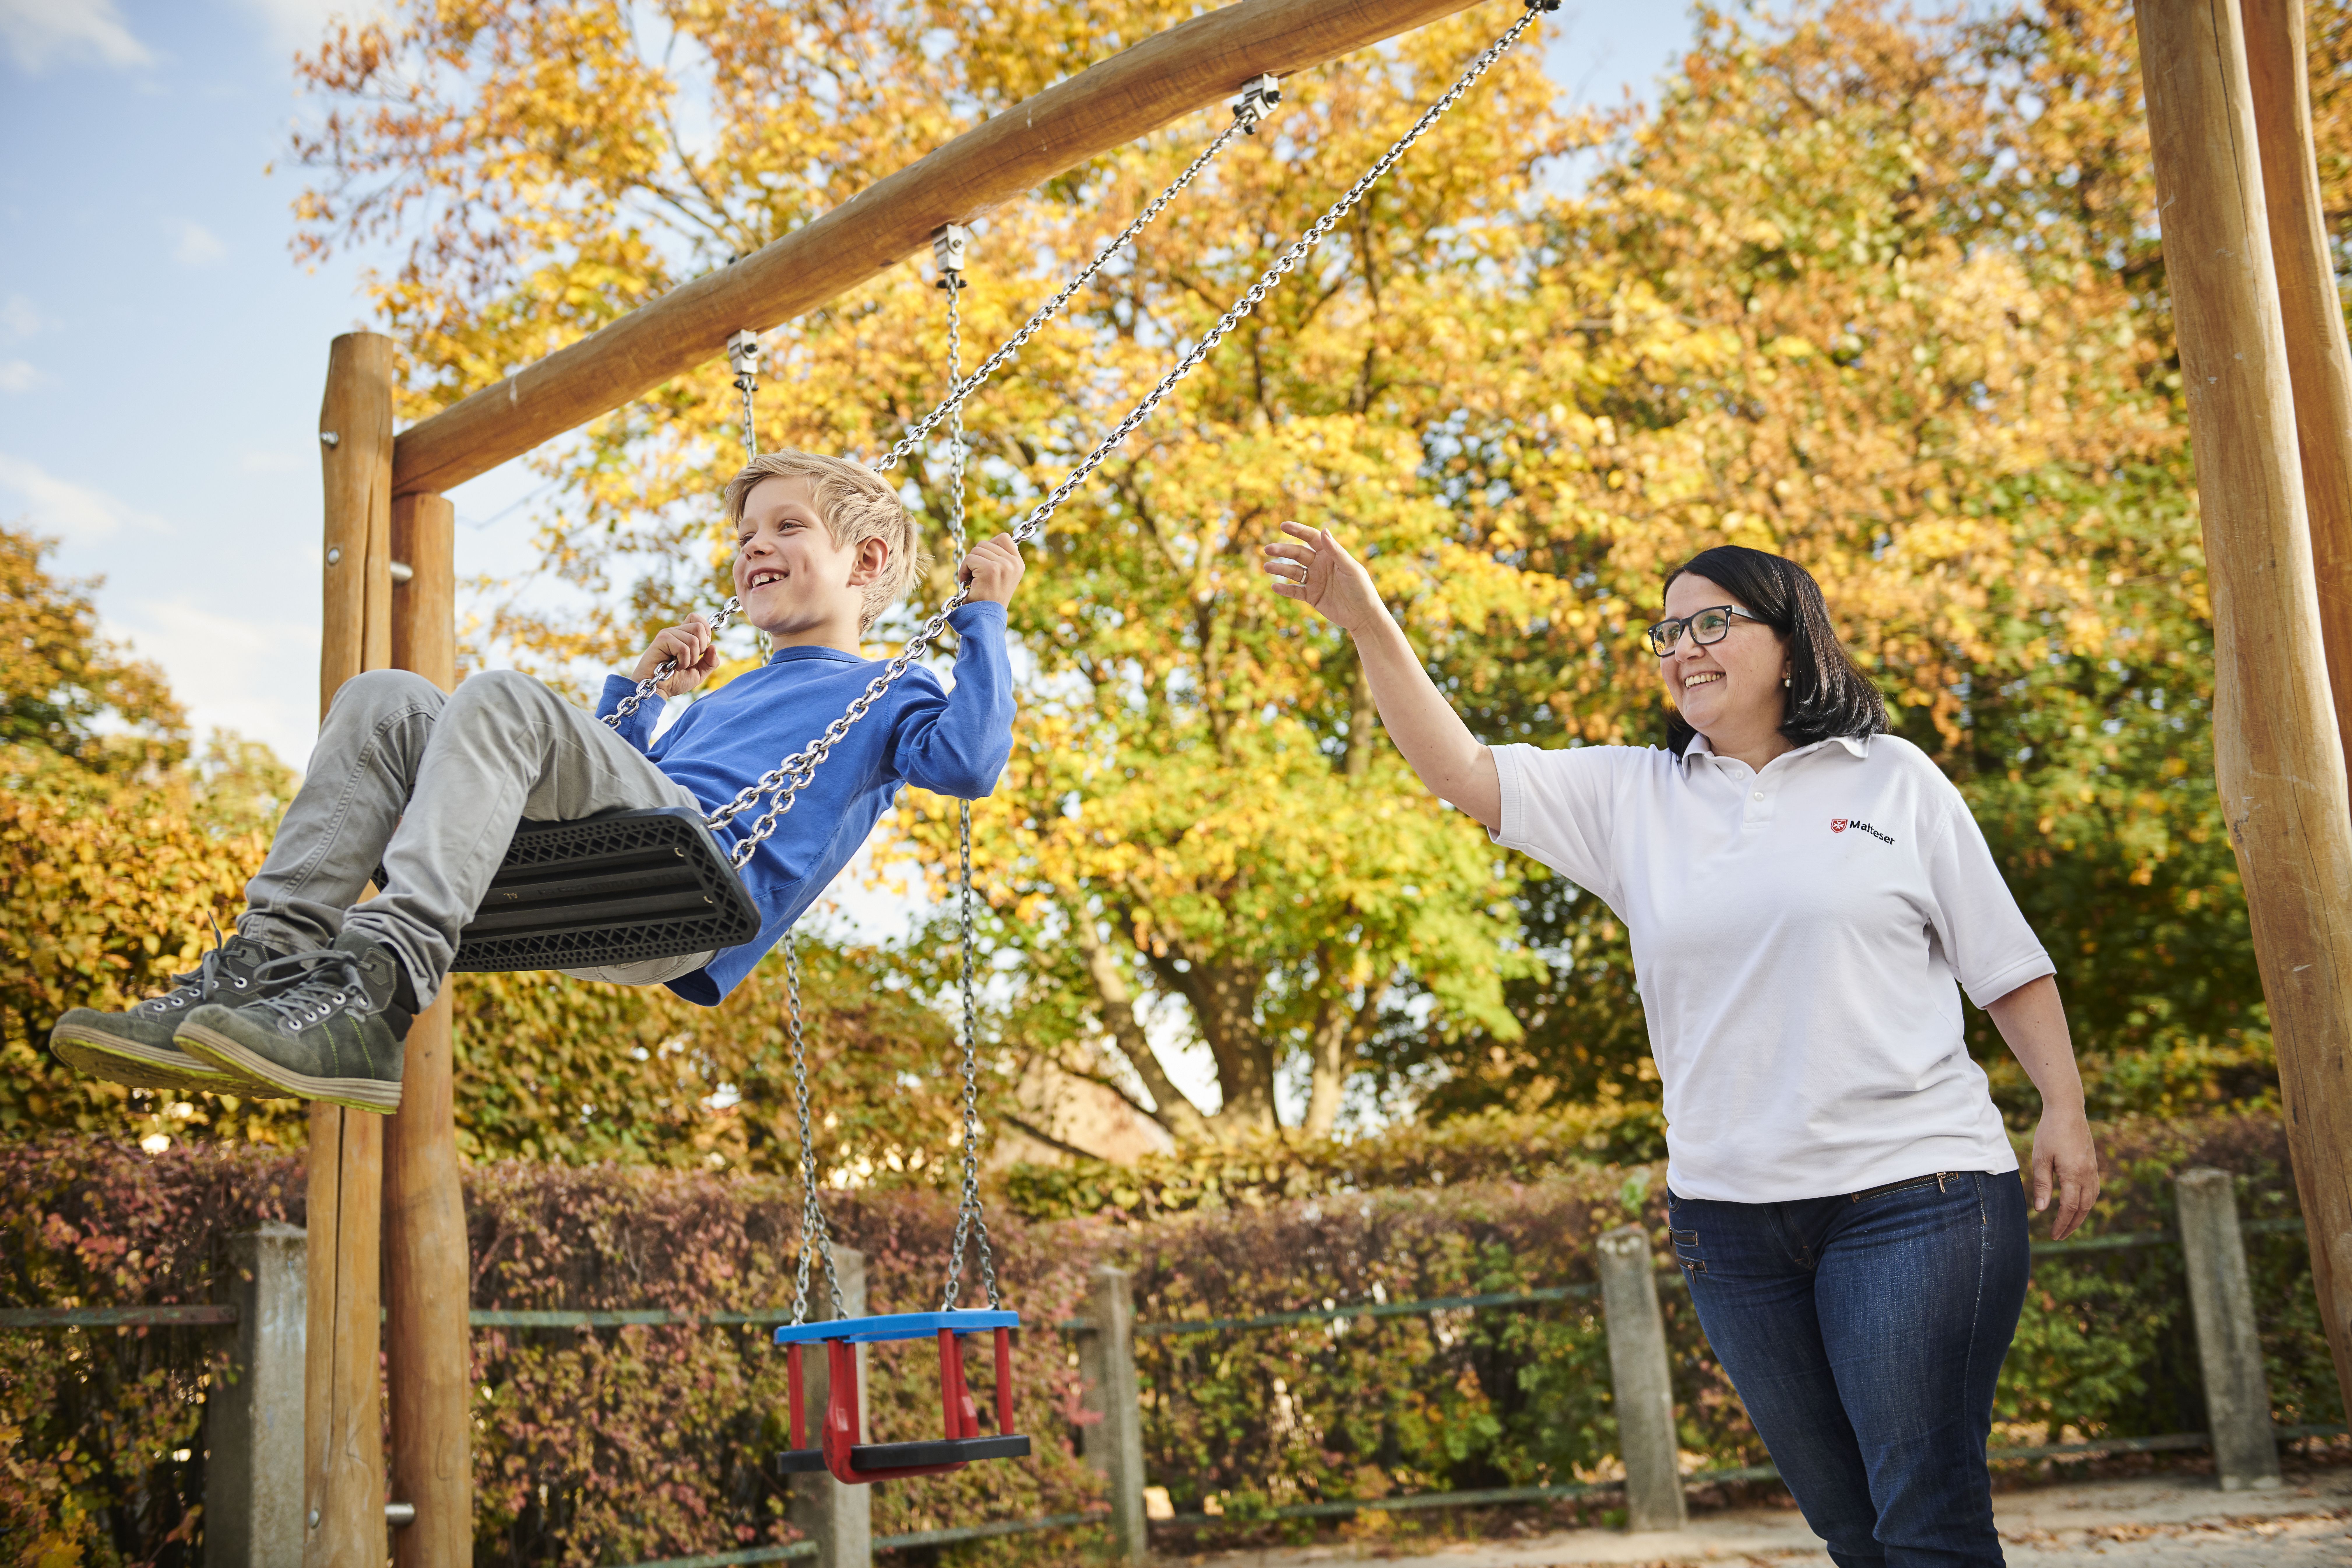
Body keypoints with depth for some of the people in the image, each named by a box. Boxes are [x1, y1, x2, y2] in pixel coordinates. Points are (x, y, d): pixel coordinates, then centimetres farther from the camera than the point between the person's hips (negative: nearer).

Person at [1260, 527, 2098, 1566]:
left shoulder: (1894, 781, 5)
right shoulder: (1632, 798, 9)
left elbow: (2008, 965, 8)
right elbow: (1463, 772, 1)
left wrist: (2065, 1111, -1)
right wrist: (1368, 626, -9)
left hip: (1910, 1193, -3)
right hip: (1731, 1214, 3)